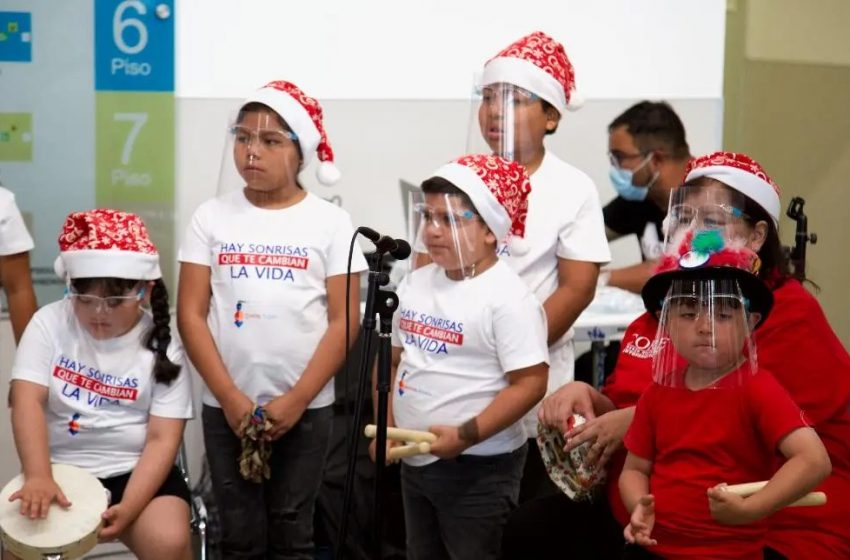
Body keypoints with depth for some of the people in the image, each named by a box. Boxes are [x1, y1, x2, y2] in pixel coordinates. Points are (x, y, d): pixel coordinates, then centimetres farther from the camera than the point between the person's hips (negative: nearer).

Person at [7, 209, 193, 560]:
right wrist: (37, 476, -30)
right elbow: (28, 400, -13)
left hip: (136, 470, -1)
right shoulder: (49, 323, -3)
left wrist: (128, 508, -22)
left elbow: (162, 439, -6)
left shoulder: (161, 346, -3)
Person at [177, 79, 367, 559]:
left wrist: (297, 399, -11)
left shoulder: (331, 222, -2)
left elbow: (344, 321, -4)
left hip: (306, 407, -1)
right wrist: (230, 397, -9)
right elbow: (191, 315, -1)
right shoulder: (212, 217, 2)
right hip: (227, 406, 1)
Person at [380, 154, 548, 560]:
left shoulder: (507, 297, -17)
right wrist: (386, 427, 3)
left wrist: (465, 435, -24)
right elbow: (394, 360, 14)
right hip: (415, 461, 8)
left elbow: (529, 383, -21)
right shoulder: (415, 284, 5)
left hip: (479, 468, -7)